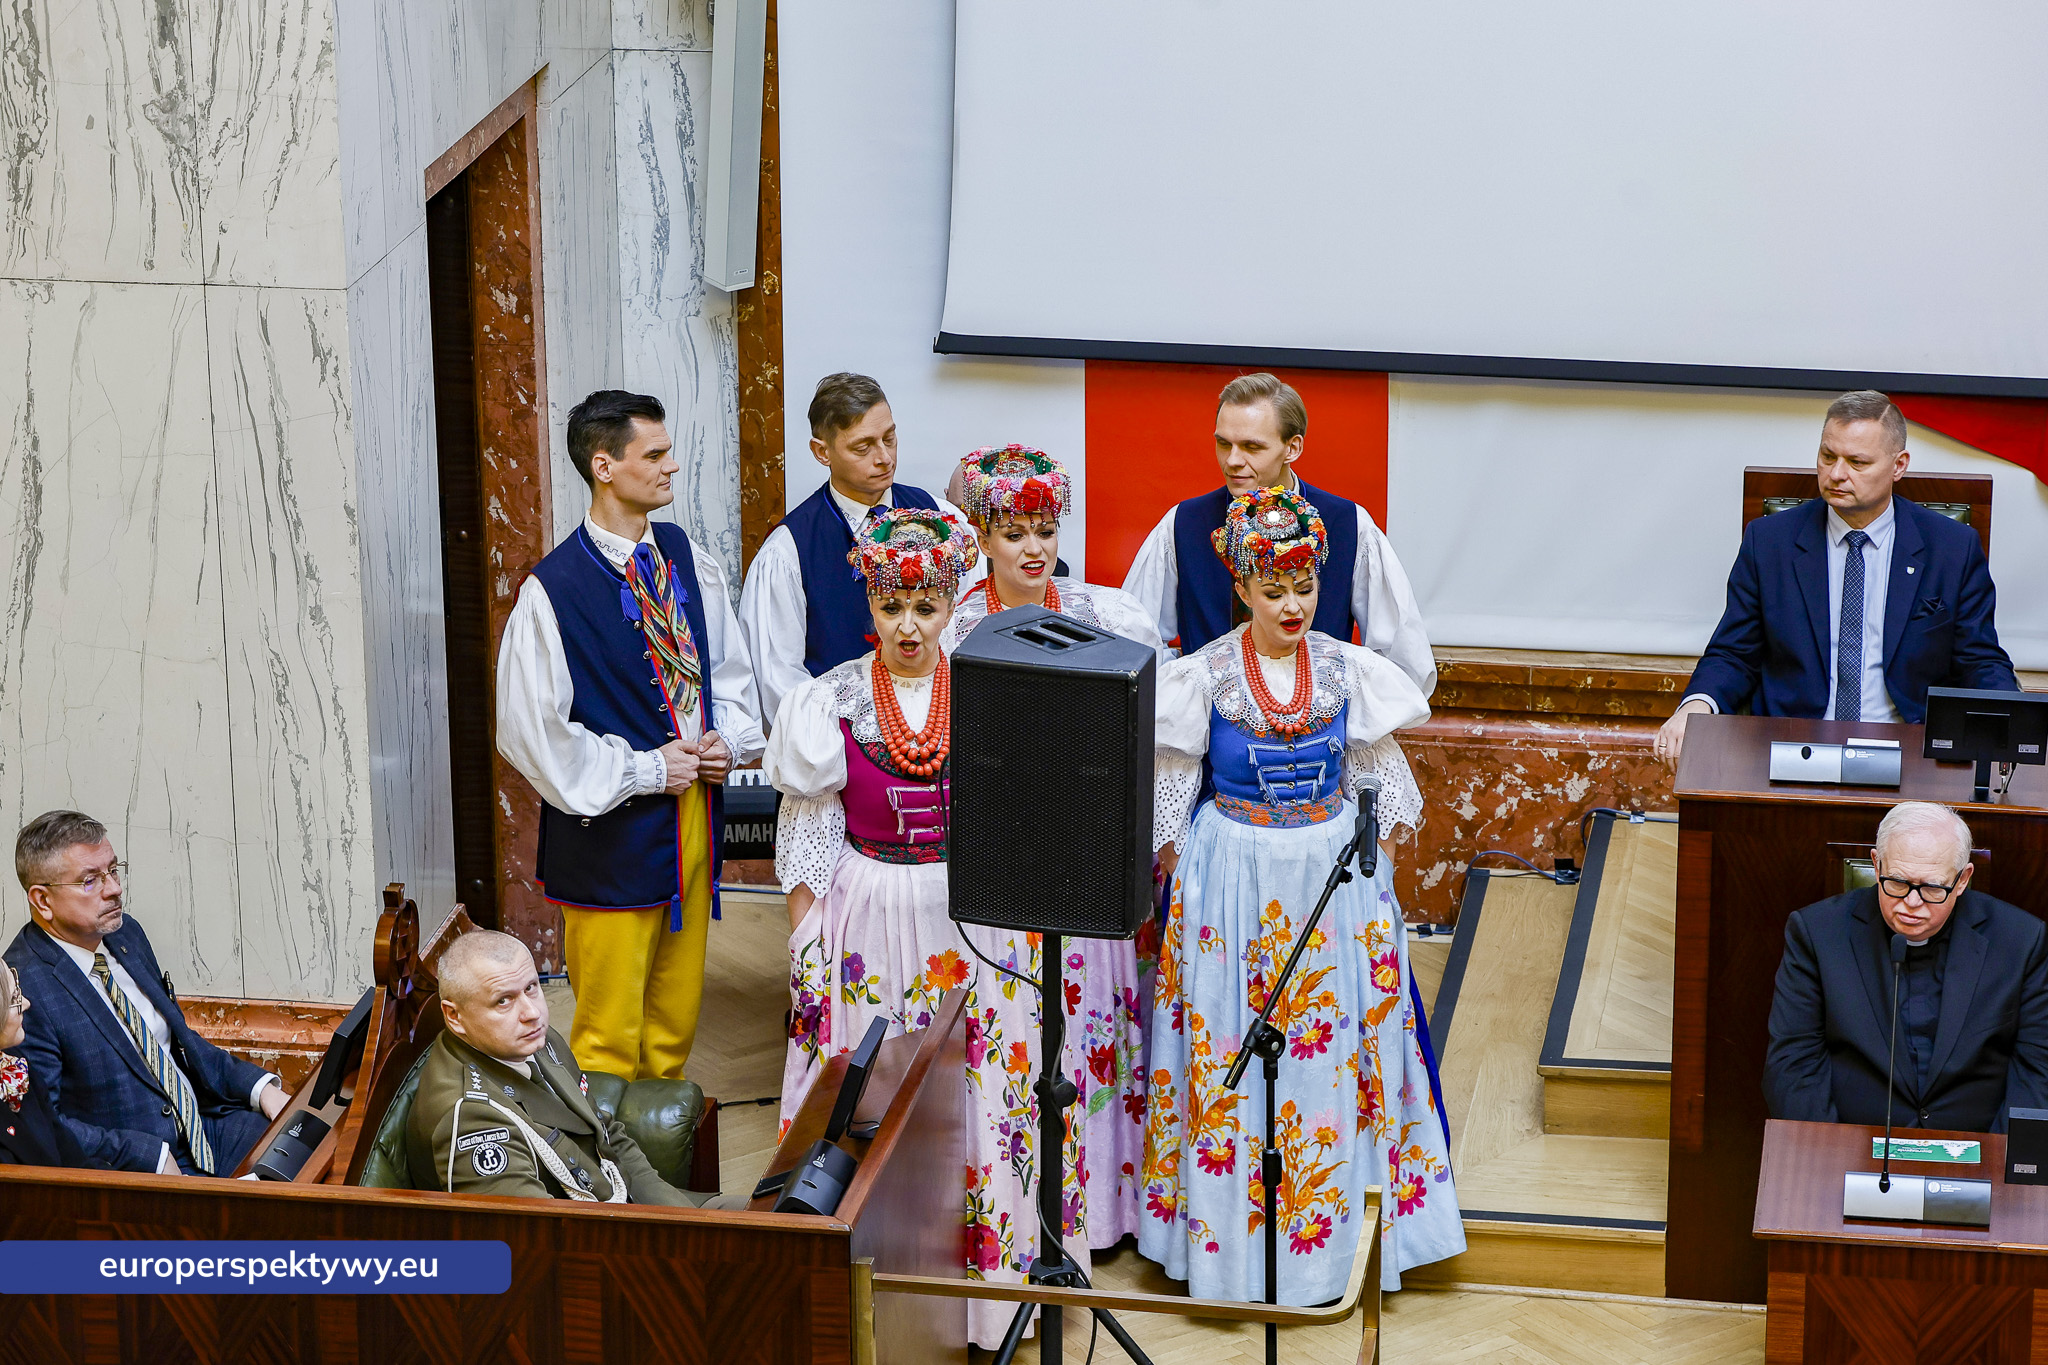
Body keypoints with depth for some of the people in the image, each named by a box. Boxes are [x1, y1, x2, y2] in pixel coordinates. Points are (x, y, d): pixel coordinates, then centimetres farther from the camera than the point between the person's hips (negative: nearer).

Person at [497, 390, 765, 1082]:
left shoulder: (687, 558, 5)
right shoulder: (554, 589, -15)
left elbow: (728, 664, 18)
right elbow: (531, 731, -15)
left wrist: (728, 740, -1)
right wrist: (644, 771, -14)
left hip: (692, 810, 6)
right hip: (613, 829, -6)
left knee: (676, 1009, 16)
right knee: (610, 1028, 0)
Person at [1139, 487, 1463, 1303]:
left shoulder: (1348, 672, -1)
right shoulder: (1206, 676, -6)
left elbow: (1379, 777, 8)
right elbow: (1173, 786, 1)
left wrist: (1379, 865, 5)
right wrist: (1176, 881, 0)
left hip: (1334, 868, 2)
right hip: (1234, 874, -2)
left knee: (1335, 1039, 5)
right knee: (1230, 1040, 2)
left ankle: (1331, 1221, 16)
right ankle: (1231, 1222, 13)